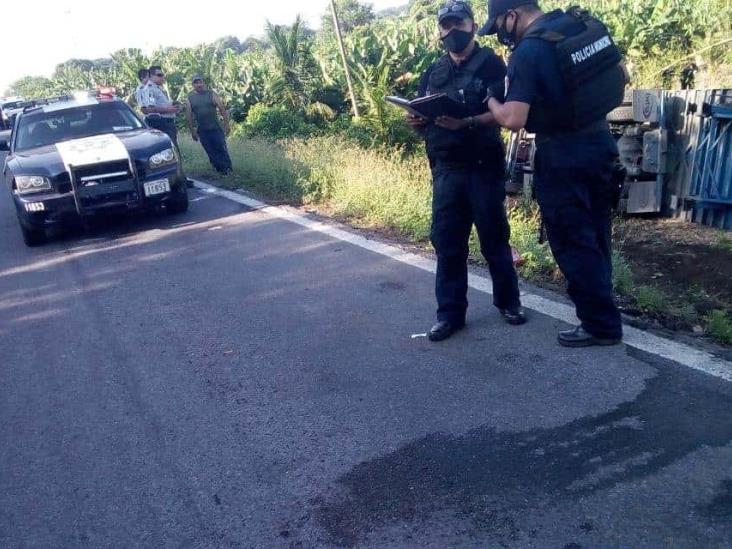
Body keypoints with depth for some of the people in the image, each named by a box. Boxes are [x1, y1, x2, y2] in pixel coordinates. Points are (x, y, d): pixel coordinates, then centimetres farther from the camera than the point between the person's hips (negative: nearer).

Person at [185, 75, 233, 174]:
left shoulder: (211, 94, 0)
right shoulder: (190, 97, 4)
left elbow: (222, 109, -2)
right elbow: (188, 115, 6)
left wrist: (226, 124, -8)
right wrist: (192, 130, 3)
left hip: (216, 128, -2)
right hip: (202, 131, 2)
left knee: (222, 149, -2)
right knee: (211, 152, 6)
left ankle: (228, 169, 8)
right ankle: (219, 169, 15)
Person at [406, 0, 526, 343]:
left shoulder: (490, 64, 0)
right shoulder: (433, 74, 16)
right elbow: (423, 120, 17)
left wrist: (467, 122, -27)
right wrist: (416, 122, -7)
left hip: (483, 166, -4)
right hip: (445, 169, 4)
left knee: (494, 237, 4)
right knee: (446, 242, 3)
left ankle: (508, 301, 22)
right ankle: (450, 313, 11)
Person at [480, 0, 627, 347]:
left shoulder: (528, 52, -18)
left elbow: (513, 120, -24)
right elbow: (622, 77, 13)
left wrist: (491, 100, -5)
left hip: (563, 156, -8)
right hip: (601, 142, 8)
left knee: (572, 243, 5)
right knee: (595, 236, 19)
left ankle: (601, 325, 14)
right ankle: (601, 311, 33)